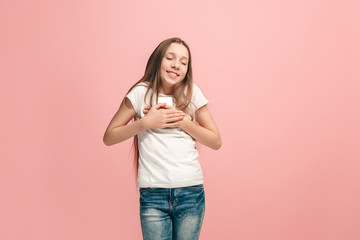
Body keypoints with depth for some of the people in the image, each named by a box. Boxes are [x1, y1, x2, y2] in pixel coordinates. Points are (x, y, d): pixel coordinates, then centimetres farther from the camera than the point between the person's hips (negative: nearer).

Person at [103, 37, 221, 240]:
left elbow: (216, 142, 4)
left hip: (191, 192, 1)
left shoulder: (192, 93, 3)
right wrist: (146, 122, -11)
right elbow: (109, 138, 0)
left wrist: (183, 121, -8)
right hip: (153, 194, -1)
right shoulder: (141, 93, -1)